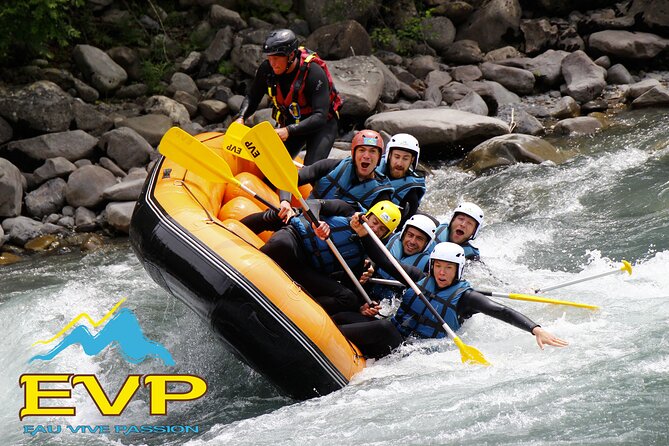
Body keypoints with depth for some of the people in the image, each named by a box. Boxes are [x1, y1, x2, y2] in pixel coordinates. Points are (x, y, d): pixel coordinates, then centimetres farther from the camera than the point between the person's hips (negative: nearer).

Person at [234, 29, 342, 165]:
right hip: (291, 122, 5)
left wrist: (289, 131, -47)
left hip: (322, 124, -5)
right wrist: (241, 117, -20)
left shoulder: (314, 73, -31)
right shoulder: (267, 69, -16)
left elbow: (320, 117, -36)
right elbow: (252, 98, 0)